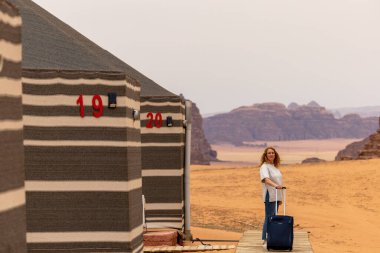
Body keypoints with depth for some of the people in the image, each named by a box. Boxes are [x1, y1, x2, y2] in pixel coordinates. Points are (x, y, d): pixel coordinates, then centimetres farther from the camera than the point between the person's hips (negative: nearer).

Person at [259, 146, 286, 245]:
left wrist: (280, 198, 19)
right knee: (269, 217, -9)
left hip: (276, 196, 9)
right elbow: (266, 179, -29)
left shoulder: (275, 166, 15)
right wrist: (275, 185, -46)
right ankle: (265, 239, -7)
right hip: (269, 196, -8)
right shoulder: (264, 166, -12)